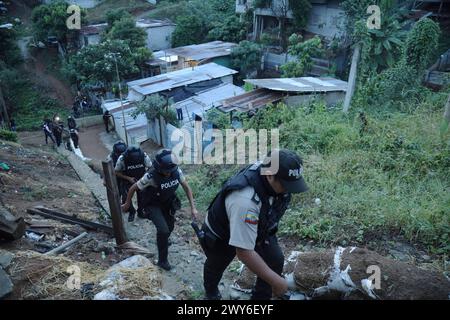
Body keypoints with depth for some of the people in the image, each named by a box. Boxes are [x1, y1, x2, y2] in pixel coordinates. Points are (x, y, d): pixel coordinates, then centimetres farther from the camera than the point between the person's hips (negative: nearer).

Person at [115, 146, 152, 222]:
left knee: (141, 196, 2)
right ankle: (132, 212, 22)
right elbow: (116, 172, -14)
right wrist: (128, 178, -24)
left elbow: (150, 167, -10)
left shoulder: (144, 156, -29)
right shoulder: (122, 159, -31)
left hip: (141, 178, 1)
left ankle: (140, 211, 29)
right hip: (128, 179, -1)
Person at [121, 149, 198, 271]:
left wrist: (193, 207, -14)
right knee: (163, 230, -20)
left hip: (167, 203, 5)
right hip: (152, 205, -5)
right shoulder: (151, 177, -34)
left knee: (170, 227, 21)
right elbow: (133, 188, -18)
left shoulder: (177, 171, -24)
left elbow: (186, 187, -10)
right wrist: (127, 204, -3)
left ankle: (162, 241, 56)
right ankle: (162, 260, 1)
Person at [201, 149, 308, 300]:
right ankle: (210, 292, 57)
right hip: (220, 236, -5)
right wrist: (275, 281, -38)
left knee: (275, 261, -9)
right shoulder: (245, 201, -49)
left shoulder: (267, 169, -26)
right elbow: (244, 253, -45)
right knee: (216, 266, 23)